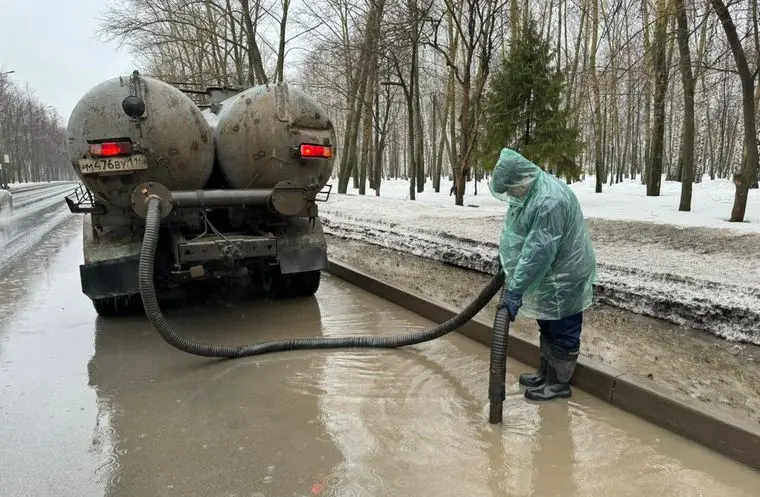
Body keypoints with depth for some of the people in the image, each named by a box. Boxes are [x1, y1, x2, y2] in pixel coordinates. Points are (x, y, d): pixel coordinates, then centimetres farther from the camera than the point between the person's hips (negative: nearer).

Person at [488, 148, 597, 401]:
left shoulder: (550, 201, -32)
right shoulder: (531, 190, 1)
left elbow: (538, 252, -32)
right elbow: (518, 235, 16)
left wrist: (515, 290, -29)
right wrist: (505, 260, 17)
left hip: (564, 280, -10)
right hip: (550, 278, 10)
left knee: (563, 334, 7)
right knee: (548, 330, 22)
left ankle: (559, 383, 22)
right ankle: (545, 374, 37)